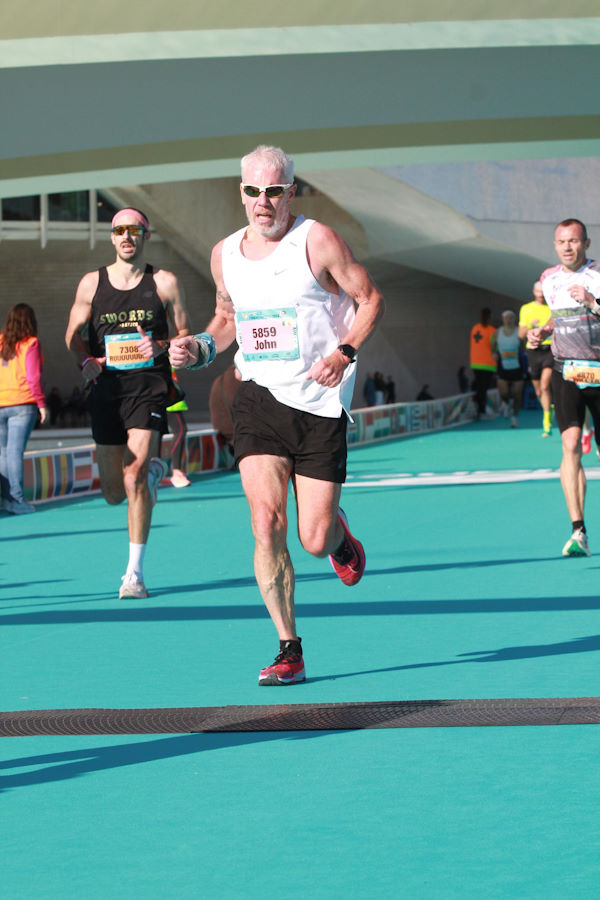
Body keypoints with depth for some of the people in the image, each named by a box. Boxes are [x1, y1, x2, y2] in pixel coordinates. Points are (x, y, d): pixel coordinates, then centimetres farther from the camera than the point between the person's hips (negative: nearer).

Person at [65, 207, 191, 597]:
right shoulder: (92, 283, 7)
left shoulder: (165, 283, 2)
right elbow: (74, 332, 16)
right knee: (114, 493, 8)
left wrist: (161, 347, -14)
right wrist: (86, 360, -5)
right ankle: (154, 469, 44)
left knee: (134, 476, -19)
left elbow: (186, 336, 7)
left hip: (150, 387, -3)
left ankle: (135, 571, -12)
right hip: (106, 390, 3)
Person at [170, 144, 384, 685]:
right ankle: (289, 652, -5)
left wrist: (344, 352, -17)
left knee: (314, 541, -2)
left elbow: (370, 299, -2)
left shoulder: (317, 241, -7)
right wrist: (199, 349, 3)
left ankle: (339, 536, 39)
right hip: (259, 398, 3)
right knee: (267, 521, -15)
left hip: (320, 402, -3)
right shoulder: (225, 254, 7)